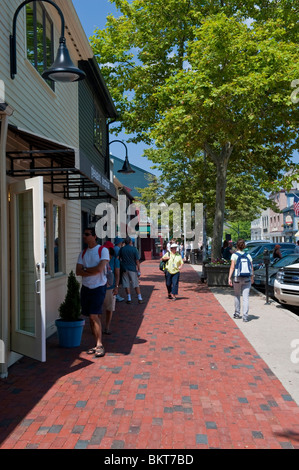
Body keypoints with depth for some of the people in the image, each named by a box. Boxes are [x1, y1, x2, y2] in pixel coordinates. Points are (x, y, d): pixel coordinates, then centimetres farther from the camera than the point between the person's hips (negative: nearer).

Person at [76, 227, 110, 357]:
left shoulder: (103, 250, -6)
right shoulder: (83, 253, 11)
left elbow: (99, 269, -18)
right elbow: (78, 272, 1)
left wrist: (85, 269, -5)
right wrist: (93, 271, -13)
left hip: (98, 287, -6)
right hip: (86, 287, 6)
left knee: (94, 315, -13)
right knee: (91, 316, 9)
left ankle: (100, 345, -4)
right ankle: (97, 344, 18)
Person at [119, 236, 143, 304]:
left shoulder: (121, 249, 1)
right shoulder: (134, 249, -5)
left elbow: (119, 259, 10)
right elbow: (137, 261, -6)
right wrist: (139, 270, -2)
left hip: (124, 269, 2)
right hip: (132, 269, -1)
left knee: (126, 284, 6)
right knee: (136, 284, 5)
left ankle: (129, 299, 6)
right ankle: (140, 299, 5)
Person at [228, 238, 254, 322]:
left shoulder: (234, 255, -3)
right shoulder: (248, 255, 5)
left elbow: (232, 267, -10)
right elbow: (251, 268, 6)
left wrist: (229, 278, -10)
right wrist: (252, 277, 19)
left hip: (237, 278, -1)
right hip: (247, 278, 1)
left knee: (237, 296, 17)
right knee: (246, 297, 0)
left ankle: (237, 313, 26)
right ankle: (245, 316, -6)